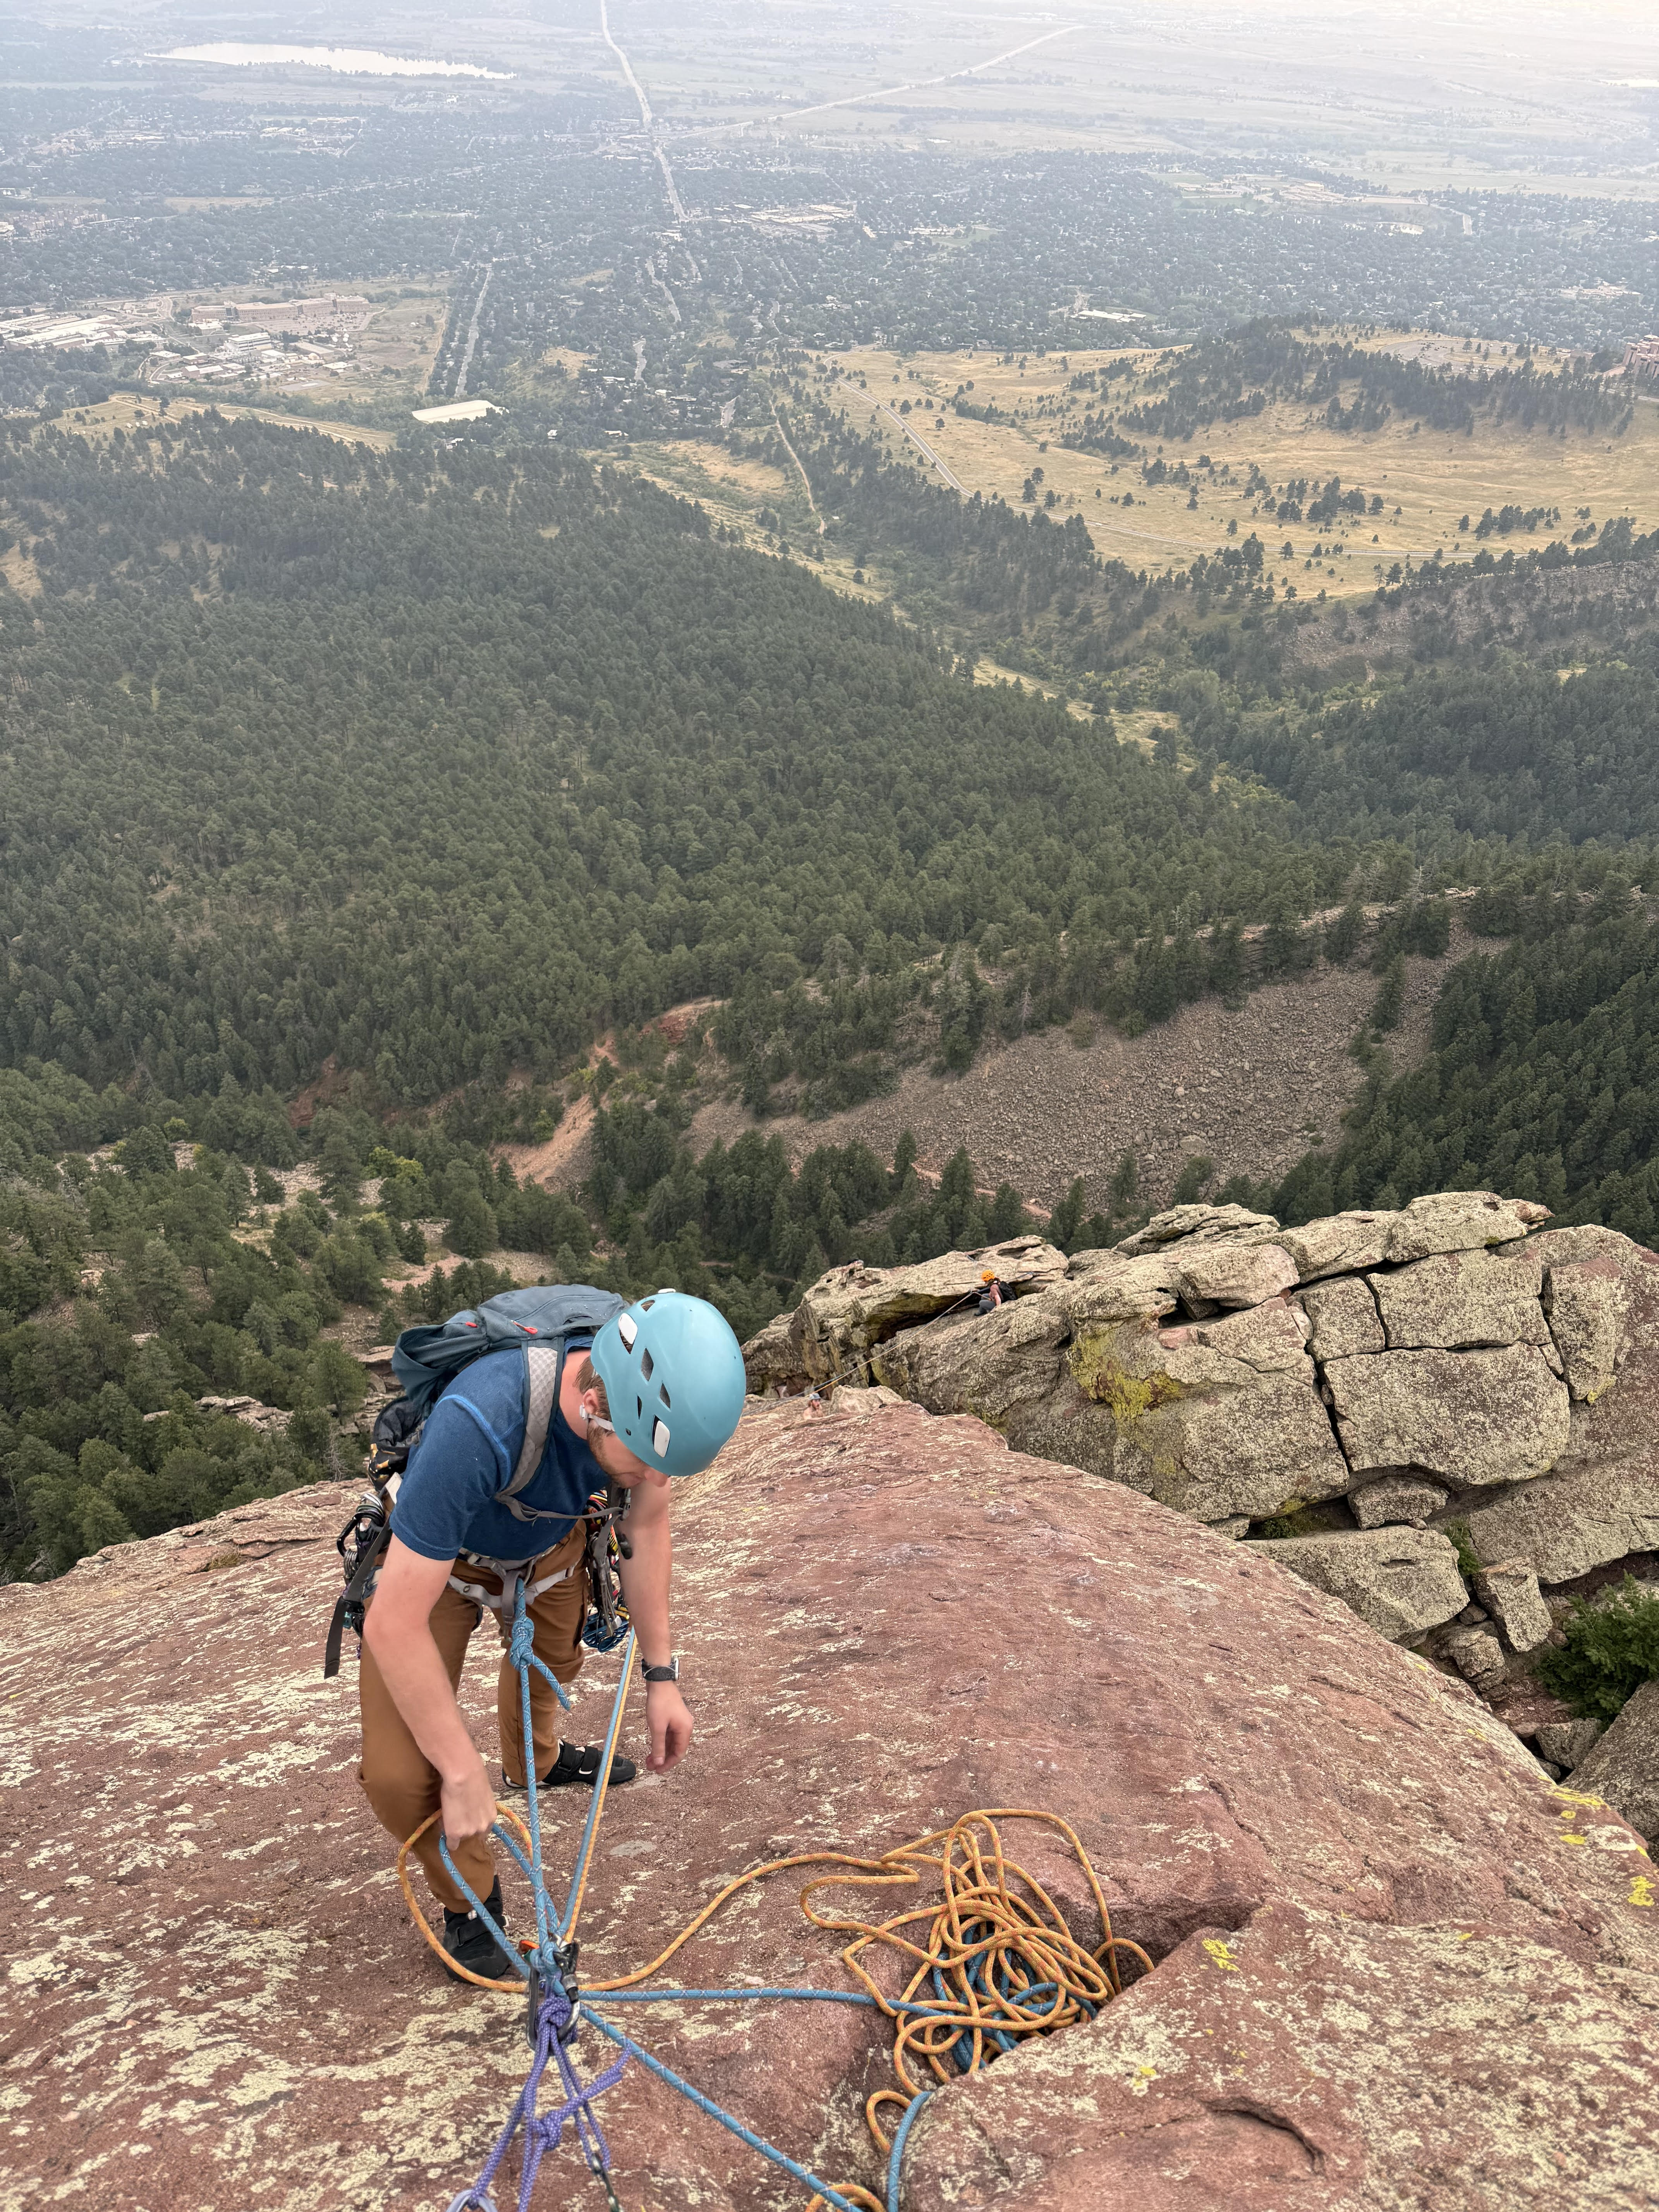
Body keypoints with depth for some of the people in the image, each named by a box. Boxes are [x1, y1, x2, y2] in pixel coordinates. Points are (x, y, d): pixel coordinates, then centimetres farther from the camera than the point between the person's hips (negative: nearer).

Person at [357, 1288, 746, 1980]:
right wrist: (463, 1776, -31)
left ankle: (535, 1761, 64)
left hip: (550, 1543, 5)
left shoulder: (649, 1394, -30)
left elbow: (646, 1527, -9)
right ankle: (470, 1896, 15)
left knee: (552, 1657, 30)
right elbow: (394, 1625, -40)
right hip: (432, 1559, -4)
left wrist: (661, 1675, -5)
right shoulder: (478, 1425, -47)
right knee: (400, 1777, -16)